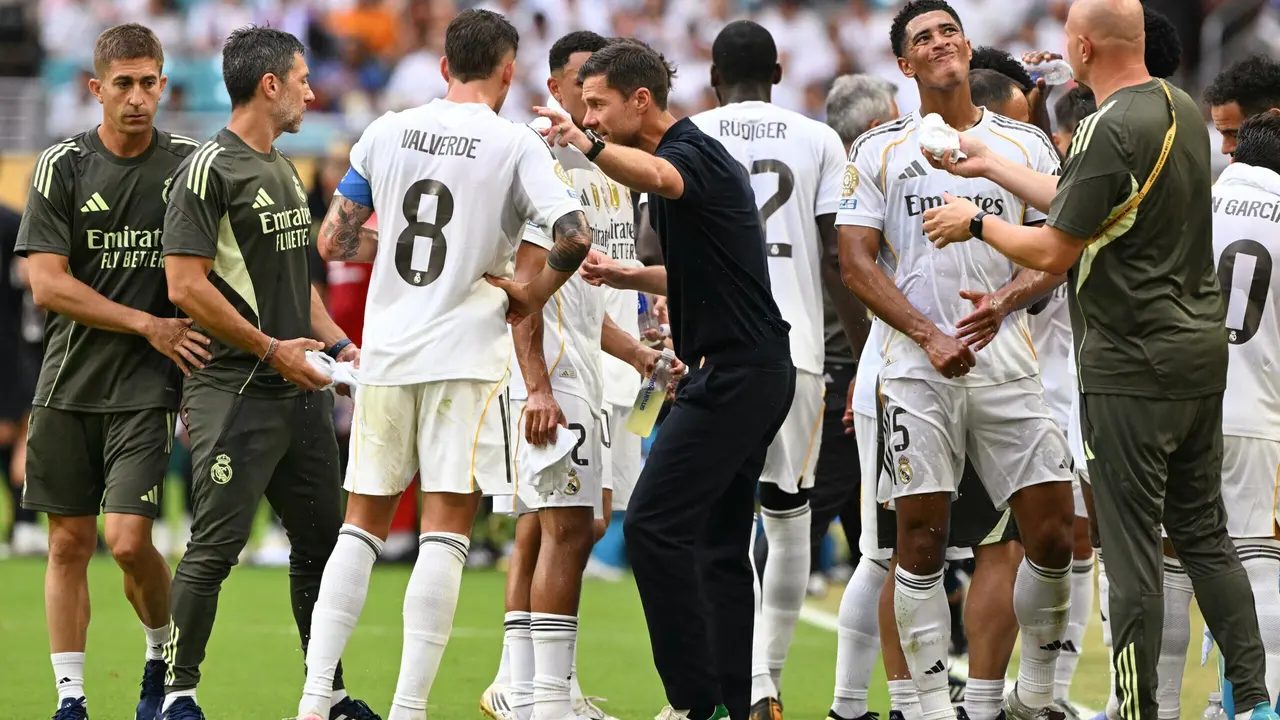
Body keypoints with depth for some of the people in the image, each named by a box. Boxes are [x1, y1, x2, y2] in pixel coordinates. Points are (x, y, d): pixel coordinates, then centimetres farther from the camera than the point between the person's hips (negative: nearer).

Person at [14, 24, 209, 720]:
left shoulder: (190, 162, 0)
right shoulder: (62, 165, -1)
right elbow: (47, 284, -6)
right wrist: (148, 324, -13)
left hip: (147, 385, -1)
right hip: (68, 386, 1)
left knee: (130, 542, -11)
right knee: (69, 543, 3)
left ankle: (165, 657, 16)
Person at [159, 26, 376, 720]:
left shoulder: (283, 169, 17)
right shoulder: (210, 169, -11)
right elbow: (186, 284, -17)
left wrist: (336, 343, 12)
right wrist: (273, 349, -15)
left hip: (299, 390, 9)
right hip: (236, 394, -9)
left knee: (321, 539, 10)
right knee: (216, 545, -8)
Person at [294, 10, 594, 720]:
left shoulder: (386, 132, 6)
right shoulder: (514, 143, -5)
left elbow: (334, 241, 9)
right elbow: (574, 235, -17)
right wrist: (532, 293, -1)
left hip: (386, 351, 4)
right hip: (466, 350, -4)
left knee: (362, 524, 12)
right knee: (445, 529, -3)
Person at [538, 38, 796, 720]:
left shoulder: (696, 155, -12)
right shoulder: (687, 157, 19)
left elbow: (661, 177, -40)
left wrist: (590, 147, -56)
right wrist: (626, 275, 21)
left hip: (734, 374, -11)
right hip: (757, 373, 11)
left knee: (653, 524, -12)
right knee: (720, 542, 10)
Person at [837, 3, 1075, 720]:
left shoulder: (1026, 143, 10)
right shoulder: (879, 150, 7)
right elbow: (857, 262, 1)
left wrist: (1004, 303, -13)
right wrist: (928, 336, -10)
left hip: (1007, 359, 1)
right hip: (918, 366, -1)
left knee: (1054, 532, -4)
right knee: (921, 541, -2)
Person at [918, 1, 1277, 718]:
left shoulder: (1112, 131, -18)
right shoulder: (1183, 109, 10)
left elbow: (1055, 251, -13)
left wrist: (976, 223, 3)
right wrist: (992, 165, 28)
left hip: (1133, 368, -9)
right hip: (1203, 352, 9)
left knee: (1133, 550, -4)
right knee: (1204, 534, 14)